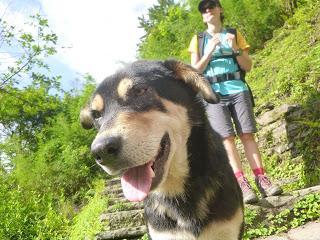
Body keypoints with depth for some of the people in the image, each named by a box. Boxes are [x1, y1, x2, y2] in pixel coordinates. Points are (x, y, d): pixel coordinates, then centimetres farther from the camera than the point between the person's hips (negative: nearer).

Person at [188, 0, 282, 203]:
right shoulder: (198, 40, 13)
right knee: (227, 137, -12)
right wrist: (209, 52, -9)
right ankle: (243, 184, -15)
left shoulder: (235, 35, 16)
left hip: (238, 91, 1)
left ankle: (262, 179, -9)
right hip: (214, 94, -1)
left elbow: (248, 67, 11)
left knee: (247, 134, -9)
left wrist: (235, 49, -6)